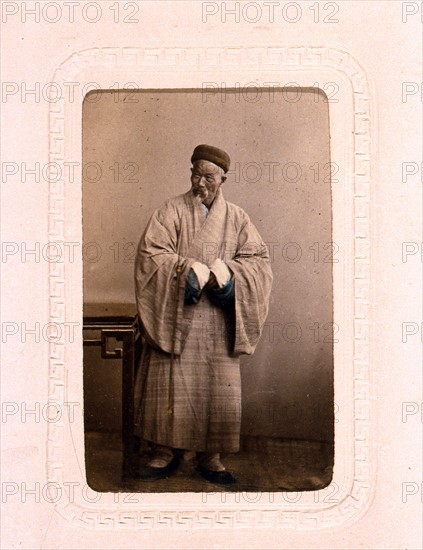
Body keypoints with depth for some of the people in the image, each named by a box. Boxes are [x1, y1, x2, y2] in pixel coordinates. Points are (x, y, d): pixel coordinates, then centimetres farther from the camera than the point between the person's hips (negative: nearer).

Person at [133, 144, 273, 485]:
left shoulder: (236, 218, 10)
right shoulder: (172, 211, 4)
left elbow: (259, 259, 4)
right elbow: (151, 255, -7)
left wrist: (227, 271, -14)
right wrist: (188, 269, -18)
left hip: (217, 325, 2)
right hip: (174, 319, -2)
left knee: (219, 389, 1)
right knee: (170, 386, -1)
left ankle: (210, 456, 14)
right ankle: (166, 452, 13)